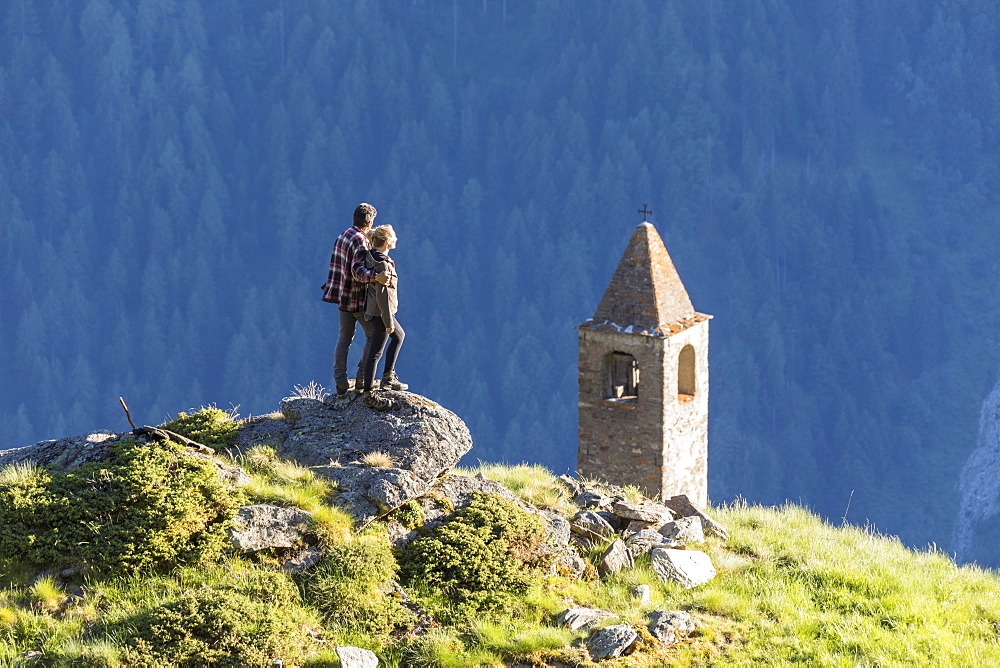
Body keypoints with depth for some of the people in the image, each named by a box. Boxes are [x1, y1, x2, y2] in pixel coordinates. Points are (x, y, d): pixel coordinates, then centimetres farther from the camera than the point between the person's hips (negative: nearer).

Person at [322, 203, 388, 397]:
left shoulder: (342, 237, 8)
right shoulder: (360, 241, -19)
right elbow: (358, 270, -30)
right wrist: (375, 276, -44)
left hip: (343, 295, 8)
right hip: (358, 298, -8)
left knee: (344, 338, 10)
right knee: (373, 336, 4)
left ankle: (340, 383, 7)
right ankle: (362, 380, 0)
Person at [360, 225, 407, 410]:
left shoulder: (372, 258, 5)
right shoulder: (383, 264, -24)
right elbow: (382, 296, -24)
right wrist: (388, 321, -19)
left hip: (374, 310, 10)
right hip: (380, 312, -10)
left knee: (399, 336, 29)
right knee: (375, 353, -2)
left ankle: (388, 377, 32)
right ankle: (368, 395, 5)